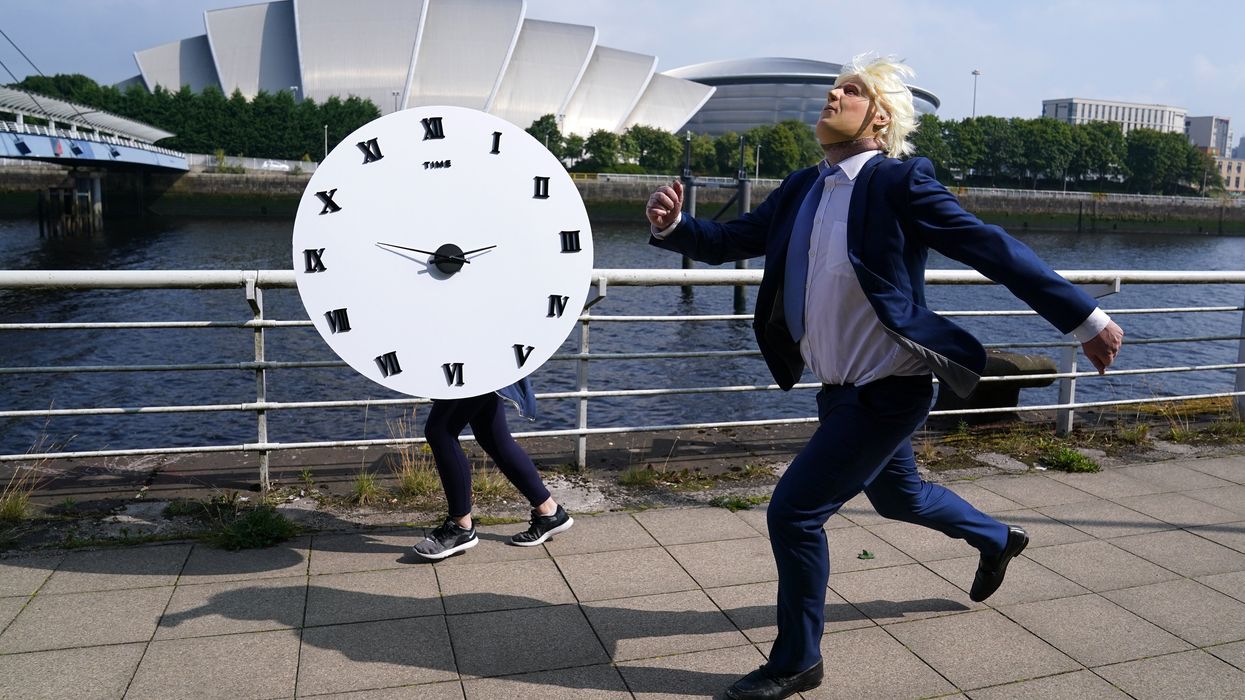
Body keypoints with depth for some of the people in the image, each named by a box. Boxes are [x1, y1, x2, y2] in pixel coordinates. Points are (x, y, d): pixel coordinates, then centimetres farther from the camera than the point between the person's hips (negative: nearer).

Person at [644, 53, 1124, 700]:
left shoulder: (900, 183, -17)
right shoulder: (801, 190, 4)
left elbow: (995, 250, -16)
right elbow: (727, 241, 5)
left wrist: (1086, 320, -16)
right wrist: (671, 225, -15)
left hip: (889, 391, -8)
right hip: (841, 388, 8)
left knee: (793, 512, -9)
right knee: (895, 496, 28)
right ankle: (997, 538, 58)